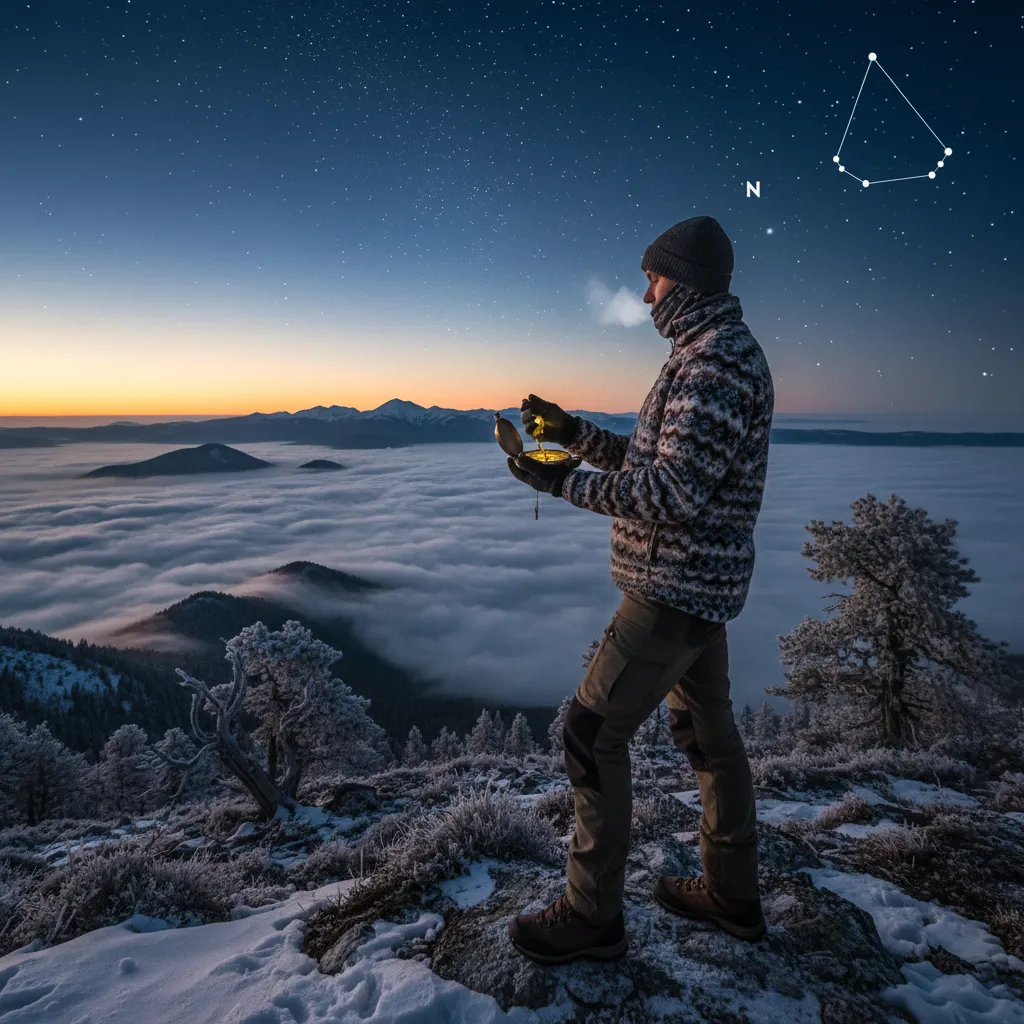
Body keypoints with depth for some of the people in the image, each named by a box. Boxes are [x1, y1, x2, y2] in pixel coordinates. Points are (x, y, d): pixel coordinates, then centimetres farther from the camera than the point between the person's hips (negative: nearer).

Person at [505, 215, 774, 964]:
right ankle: (733, 896, 34)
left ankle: (592, 915, 13)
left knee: (593, 732, -3)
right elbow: (652, 461, 17)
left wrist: (562, 482, -19)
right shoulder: (717, 355, 16)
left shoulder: (716, 357, -18)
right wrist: (573, 432, 10)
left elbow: (676, 490, -25)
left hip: (676, 586, -11)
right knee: (707, 731, 18)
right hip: (701, 584, 11)